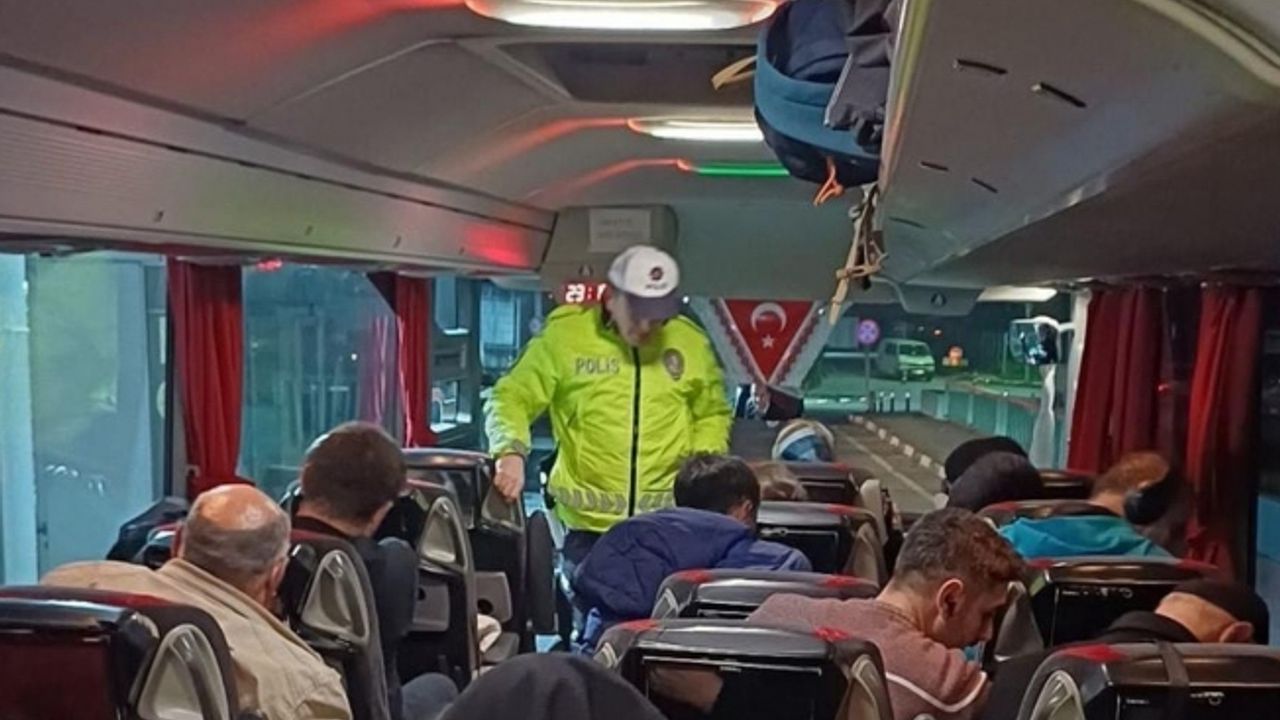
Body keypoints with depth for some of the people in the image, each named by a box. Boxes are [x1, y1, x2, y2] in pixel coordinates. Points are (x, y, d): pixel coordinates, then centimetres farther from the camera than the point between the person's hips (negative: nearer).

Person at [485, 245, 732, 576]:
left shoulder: (691, 342, 5)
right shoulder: (564, 335, -4)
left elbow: (713, 414, 18)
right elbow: (512, 398, -1)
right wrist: (511, 451, -20)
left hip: (669, 523, 2)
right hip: (588, 523, -1)